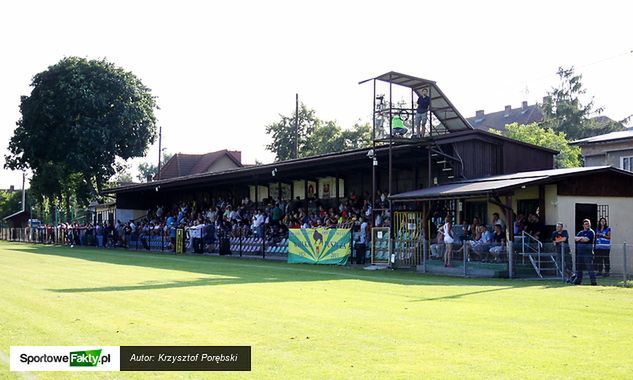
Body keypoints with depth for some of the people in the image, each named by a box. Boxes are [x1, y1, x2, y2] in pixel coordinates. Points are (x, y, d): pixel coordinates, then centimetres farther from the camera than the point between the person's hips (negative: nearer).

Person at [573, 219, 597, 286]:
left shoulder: (591, 232, -2)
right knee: (578, 267, 10)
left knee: (590, 267, -10)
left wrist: (579, 239, -1)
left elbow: (586, 239, -15)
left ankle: (593, 281, -9)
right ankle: (578, 280, 18)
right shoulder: (580, 232, 19)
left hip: (588, 252, -7)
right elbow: (575, 238, 5)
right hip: (580, 252, 7)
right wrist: (582, 238, -13)